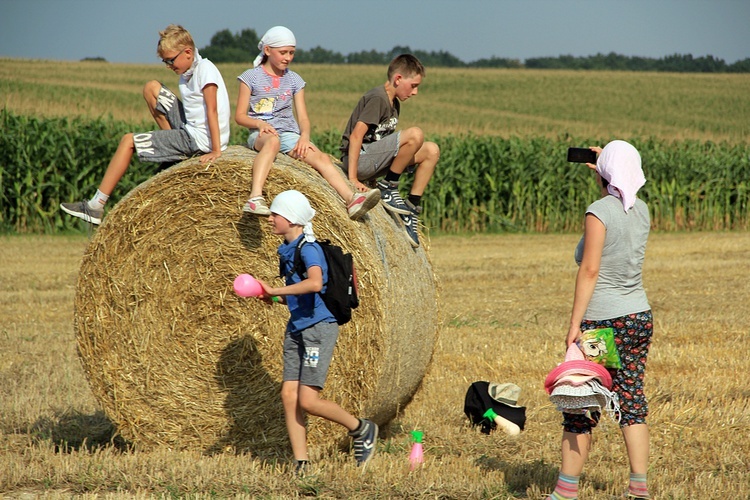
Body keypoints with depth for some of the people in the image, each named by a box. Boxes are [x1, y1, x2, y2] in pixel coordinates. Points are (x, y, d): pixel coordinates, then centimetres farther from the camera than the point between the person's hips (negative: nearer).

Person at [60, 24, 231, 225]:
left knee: (128, 141, -8)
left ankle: (96, 207, -4)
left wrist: (216, 150, -28)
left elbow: (212, 110, -23)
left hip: (199, 140, -9)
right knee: (151, 88, 17)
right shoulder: (188, 73, 12)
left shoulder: (205, 69, -16)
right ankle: (173, 142, 14)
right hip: (190, 127, 9)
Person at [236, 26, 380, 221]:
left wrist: (304, 136, -11)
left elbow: (303, 117, 10)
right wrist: (260, 123, -17)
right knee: (272, 140, -41)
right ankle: (255, 198, -60)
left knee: (321, 157, -22)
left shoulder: (294, 80, 16)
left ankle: (352, 200, -40)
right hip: (261, 134, -4)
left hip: (290, 135, 4)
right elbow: (240, 116, 2)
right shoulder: (251, 77, 5)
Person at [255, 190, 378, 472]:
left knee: (308, 400, -12)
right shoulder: (287, 250, 13)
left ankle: (361, 429, 10)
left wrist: (275, 291, -31)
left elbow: (315, 283, -34)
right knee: (289, 395, -2)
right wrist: (276, 299, 5)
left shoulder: (308, 249, -15)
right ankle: (301, 467, 0)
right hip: (296, 330, 9)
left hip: (319, 328, -9)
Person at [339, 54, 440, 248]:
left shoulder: (394, 102, 17)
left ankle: (412, 207, 4)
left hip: (373, 160, 10)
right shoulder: (377, 98, -14)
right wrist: (352, 179, -27)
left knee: (431, 151, 4)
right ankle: (388, 187, -12)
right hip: (359, 159, -10)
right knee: (415, 135, -25)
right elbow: (356, 136, -23)